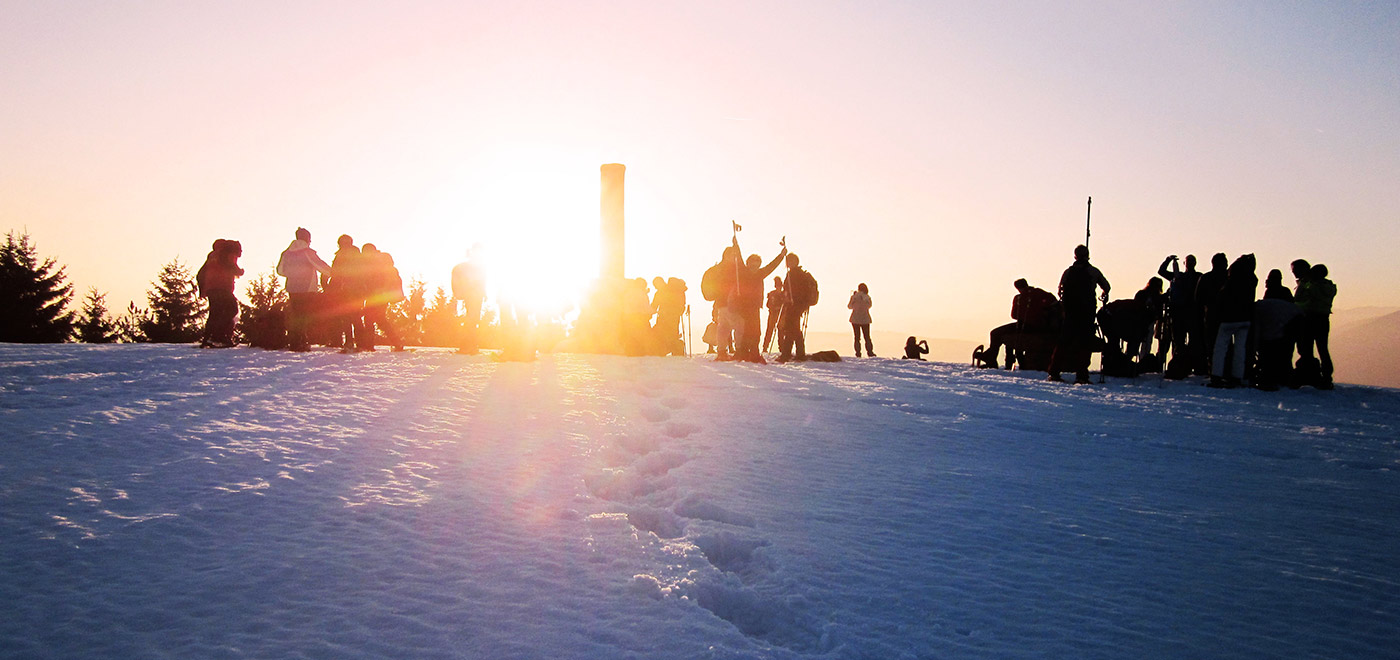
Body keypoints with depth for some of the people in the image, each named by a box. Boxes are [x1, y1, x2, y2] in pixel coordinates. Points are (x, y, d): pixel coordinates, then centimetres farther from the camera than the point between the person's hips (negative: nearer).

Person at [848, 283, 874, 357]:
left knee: (857, 338, 5)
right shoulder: (867, 297, -9)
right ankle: (870, 352, 2)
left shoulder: (854, 297, -10)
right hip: (865, 319, 0)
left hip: (855, 319, 0)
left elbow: (849, 306, 4)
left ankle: (858, 353, -1)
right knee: (867, 337, 10)